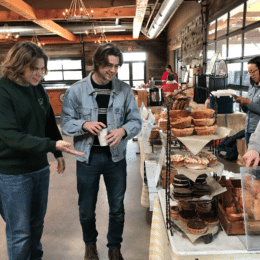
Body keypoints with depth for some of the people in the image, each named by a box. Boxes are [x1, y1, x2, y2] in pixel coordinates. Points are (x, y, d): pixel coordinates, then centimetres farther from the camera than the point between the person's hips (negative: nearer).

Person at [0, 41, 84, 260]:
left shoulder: (38, 89, 3)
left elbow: (50, 123, 14)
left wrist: (58, 153, 13)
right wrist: (53, 144, -31)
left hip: (40, 168, 6)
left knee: (37, 223, 20)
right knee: (20, 232, 6)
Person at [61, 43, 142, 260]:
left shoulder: (124, 90, -3)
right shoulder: (76, 90, -5)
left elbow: (136, 121, 0)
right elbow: (66, 123, -2)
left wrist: (123, 130, -21)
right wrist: (85, 125, -22)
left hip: (116, 156, 1)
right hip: (87, 157, 0)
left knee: (117, 207, 14)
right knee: (86, 208, 14)